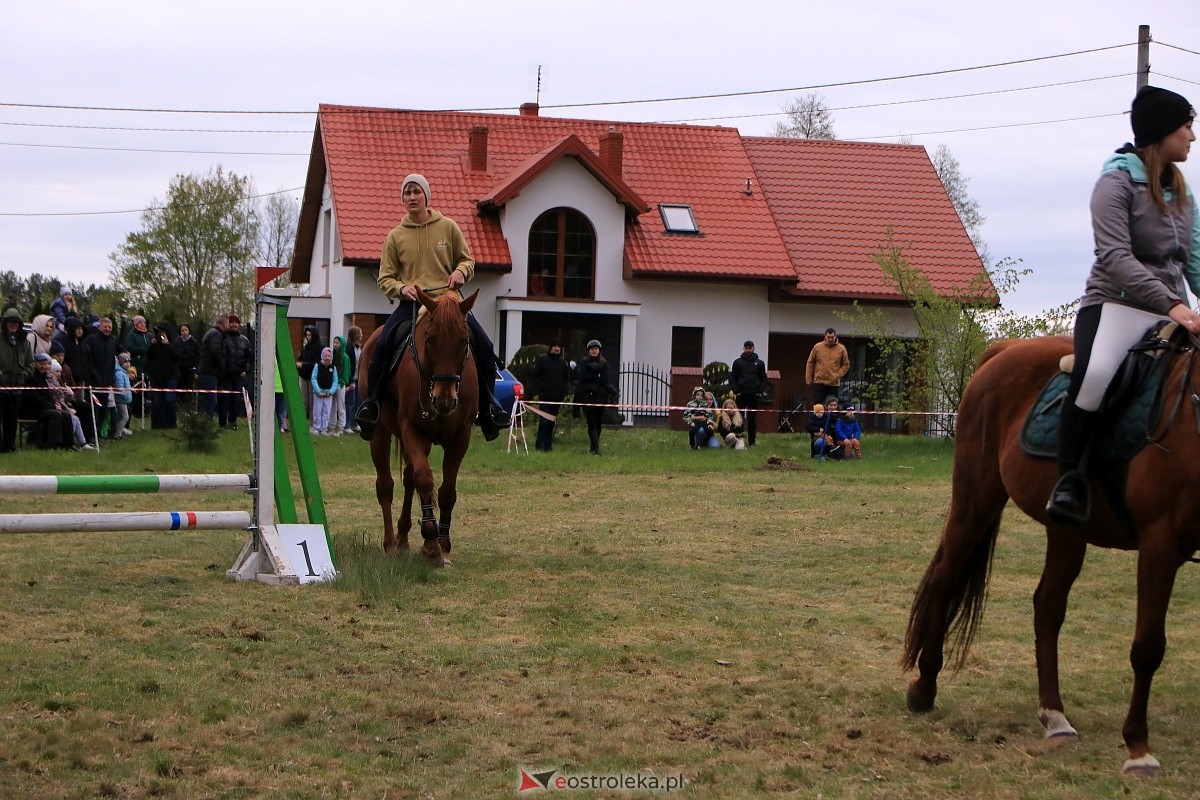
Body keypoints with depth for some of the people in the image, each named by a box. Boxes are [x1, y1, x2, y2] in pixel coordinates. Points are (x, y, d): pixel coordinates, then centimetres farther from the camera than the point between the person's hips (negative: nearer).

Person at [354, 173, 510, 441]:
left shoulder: (448, 227, 7)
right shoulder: (396, 236, 7)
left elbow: (467, 259, 15)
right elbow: (385, 277, 7)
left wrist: (460, 271, -9)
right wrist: (401, 288, -14)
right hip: (411, 302, 0)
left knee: (483, 345, -16)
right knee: (383, 343, -26)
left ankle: (488, 405, 2)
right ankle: (372, 402, -8)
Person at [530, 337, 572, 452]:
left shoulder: (563, 362, 13)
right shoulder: (542, 359, 0)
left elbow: (567, 379, 19)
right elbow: (536, 377, 1)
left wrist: (564, 391, 3)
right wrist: (540, 390, -8)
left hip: (557, 398, 4)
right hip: (545, 397, -4)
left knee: (552, 422, 6)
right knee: (544, 421, -11)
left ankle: (548, 446, 9)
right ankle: (539, 446, -8)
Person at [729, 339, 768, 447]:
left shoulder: (759, 363, 9)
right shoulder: (738, 362, 5)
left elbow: (763, 378, 9)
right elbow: (732, 377, 3)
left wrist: (760, 391, -4)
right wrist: (736, 391, -7)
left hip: (754, 395, 1)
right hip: (741, 394, -1)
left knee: (753, 419, 2)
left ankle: (752, 441, 5)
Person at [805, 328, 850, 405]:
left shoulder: (841, 349, 2)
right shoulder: (817, 347, 2)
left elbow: (846, 365, 6)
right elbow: (810, 363, 8)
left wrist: (838, 375, -8)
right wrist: (808, 379, 5)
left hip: (834, 384, 0)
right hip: (819, 383, 0)